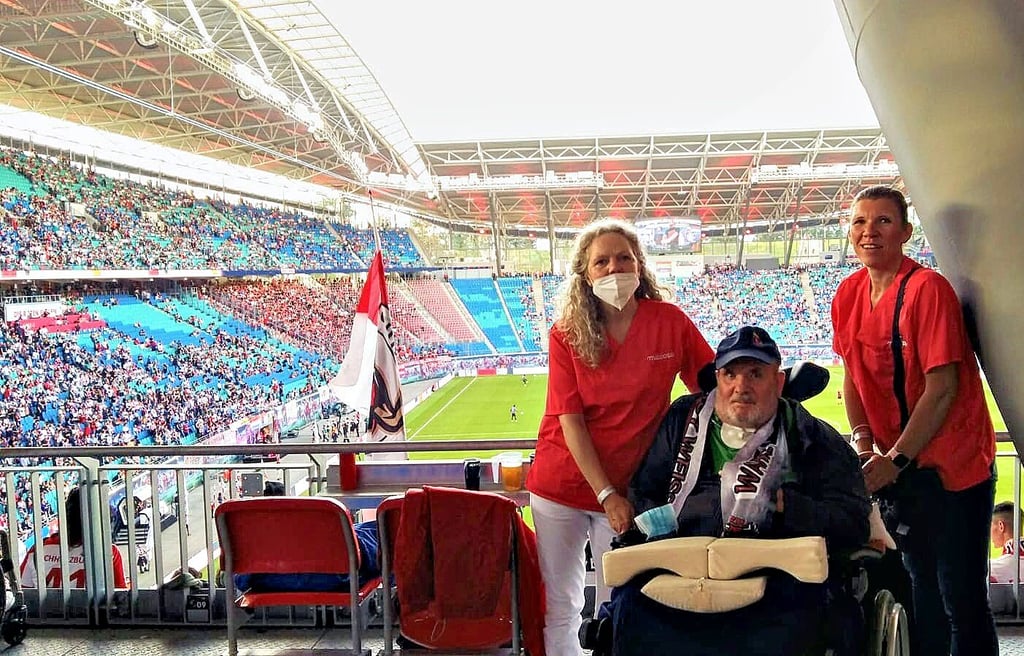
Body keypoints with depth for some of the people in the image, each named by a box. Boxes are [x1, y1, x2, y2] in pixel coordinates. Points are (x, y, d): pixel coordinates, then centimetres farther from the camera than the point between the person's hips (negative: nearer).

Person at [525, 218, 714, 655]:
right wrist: (605, 495, -14)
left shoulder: (669, 322, -7)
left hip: (628, 487, 0)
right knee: (559, 607, 11)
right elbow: (570, 420, -10)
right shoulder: (568, 333, -8)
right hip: (563, 484, 0)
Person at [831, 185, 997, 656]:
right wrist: (864, 443, -3)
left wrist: (895, 459, -18)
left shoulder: (927, 289, -18)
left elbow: (942, 389, -20)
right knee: (921, 587, 20)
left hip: (951, 463, -7)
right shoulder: (847, 295, 3)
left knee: (961, 597, -1)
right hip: (896, 465, 7)